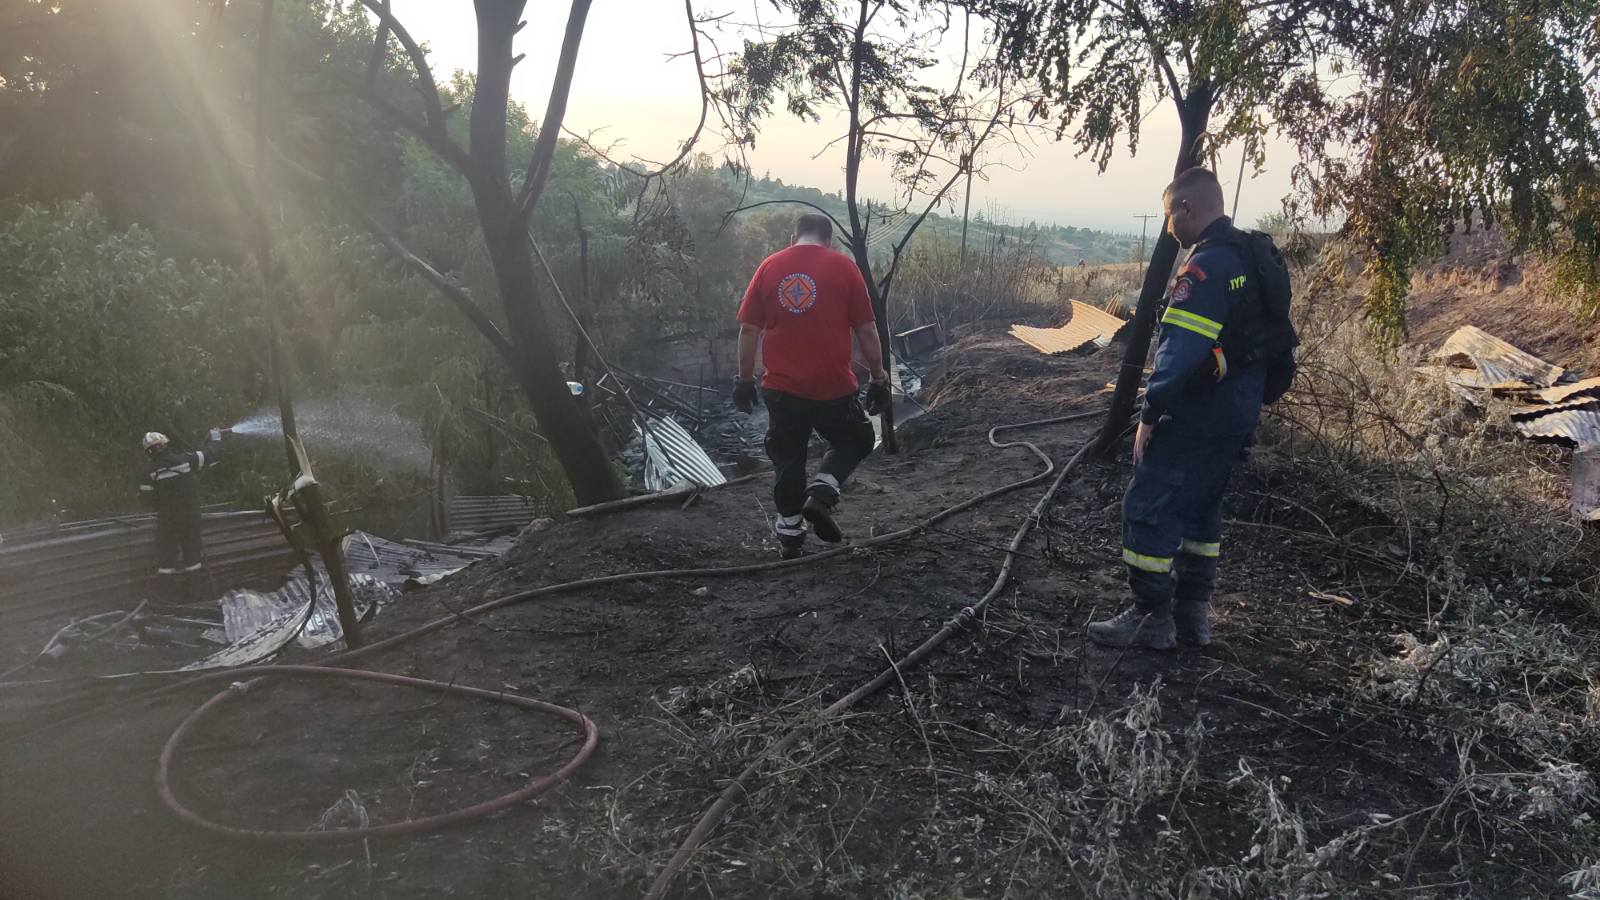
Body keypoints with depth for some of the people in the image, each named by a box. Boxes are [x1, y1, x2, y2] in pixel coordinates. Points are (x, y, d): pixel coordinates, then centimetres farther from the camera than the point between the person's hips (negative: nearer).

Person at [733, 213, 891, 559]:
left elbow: (748, 329, 3)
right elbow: (866, 330, -4)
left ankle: (790, 535, 21)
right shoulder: (843, 266, -3)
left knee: (788, 460, 15)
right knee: (856, 441, 20)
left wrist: (745, 379, 11)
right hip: (834, 387, -2)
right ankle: (821, 493, -2)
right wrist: (879, 378, 5)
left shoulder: (769, 266, 3)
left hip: (781, 388, 2)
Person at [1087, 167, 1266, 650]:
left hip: (1197, 419, -10)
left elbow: (1179, 352, -28)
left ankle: (1151, 617, 8)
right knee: (1202, 509, 19)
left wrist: (1150, 415, -22)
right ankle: (1194, 614, 27)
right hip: (1239, 416, 10)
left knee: (1148, 510, 1)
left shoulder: (1205, 269, -21)